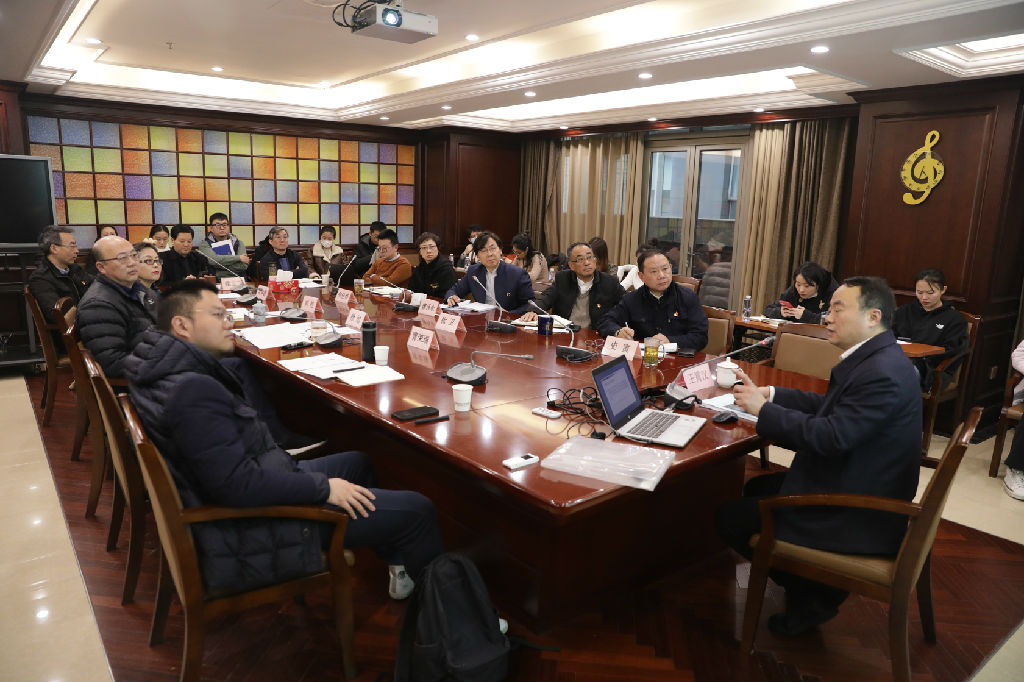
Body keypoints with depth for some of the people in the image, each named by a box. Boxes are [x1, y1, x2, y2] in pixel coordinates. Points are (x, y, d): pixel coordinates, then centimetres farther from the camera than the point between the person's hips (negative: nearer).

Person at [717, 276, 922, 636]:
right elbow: (829, 405, 13)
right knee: (756, 488, 21)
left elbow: (830, 437, -30)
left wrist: (763, 409, -20)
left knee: (730, 519, -5)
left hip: (860, 518, -10)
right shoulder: (875, 359, 5)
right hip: (855, 486, 10)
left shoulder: (882, 372, -27)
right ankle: (811, 584, 27)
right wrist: (770, 394, 2)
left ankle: (813, 599, 13)